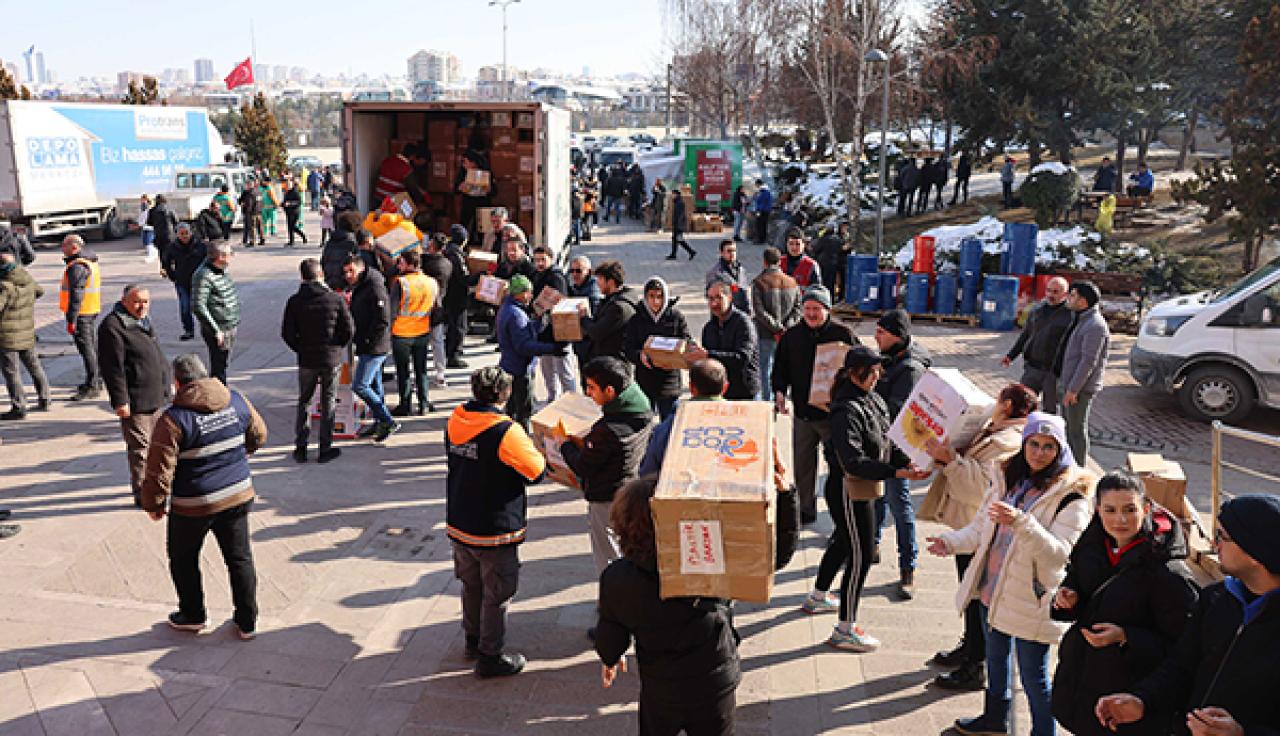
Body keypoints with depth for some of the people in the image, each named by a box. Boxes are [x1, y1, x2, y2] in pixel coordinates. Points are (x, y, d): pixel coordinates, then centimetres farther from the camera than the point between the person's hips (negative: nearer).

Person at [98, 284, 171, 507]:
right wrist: (120, 400, -21)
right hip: (135, 401, -9)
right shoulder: (112, 326, -15)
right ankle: (142, 494, 7)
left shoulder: (143, 321, 15)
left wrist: (165, 384, 26)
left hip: (155, 398, 9)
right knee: (140, 446, -2)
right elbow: (112, 368, -19)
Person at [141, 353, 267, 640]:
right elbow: (259, 435, 12)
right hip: (238, 495, 4)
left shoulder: (173, 420, -18)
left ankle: (193, 615, 35)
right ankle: (247, 622, 21)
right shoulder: (237, 401, -4)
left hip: (192, 506, -4)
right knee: (240, 557, 14)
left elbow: (159, 470, -17)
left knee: (183, 559, 21)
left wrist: (154, 505, -1)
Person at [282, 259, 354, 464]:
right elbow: (349, 330, -7)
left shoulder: (294, 301, -5)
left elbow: (287, 333, -4)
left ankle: (300, 447, 16)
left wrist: (301, 349, 11)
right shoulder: (336, 299, -9)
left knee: (303, 402, 15)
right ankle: (325, 449, 12)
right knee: (328, 403, 9)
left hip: (306, 360, 1)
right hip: (332, 359, -1)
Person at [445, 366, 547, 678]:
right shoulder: (506, 431, -23)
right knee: (497, 594, 9)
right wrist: (536, 450, 5)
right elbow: (537, 471, -15)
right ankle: (490, 656, 20)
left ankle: (473, 639, 41)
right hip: (495, 530, -7)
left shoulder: (455, 422, -2)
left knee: (472, 585, 24)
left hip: (458, 523, 7)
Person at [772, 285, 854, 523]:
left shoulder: (843, 334, -5)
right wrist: (779, 391, -4)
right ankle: (805, 510, 30)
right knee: (802, 465, 14)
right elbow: (780, 368, 13)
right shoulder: (791, 336, 6)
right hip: (802, 412, 4)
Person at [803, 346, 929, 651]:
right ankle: (845, 630, 9)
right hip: (848, 491, -10)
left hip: (862, 489, 10)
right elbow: (853, 461, -31)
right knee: (860, 557, -3)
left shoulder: (873, 400, 5)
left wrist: (906, 461, -9)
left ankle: (817, 597, 47)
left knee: (844, 542, 26)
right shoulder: (847, 410, -24)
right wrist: (895, 472, -35)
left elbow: (887, 442, 9)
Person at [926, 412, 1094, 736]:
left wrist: (1021, 522, -39)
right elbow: (981, 527, 11)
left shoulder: (1070, 496, -16)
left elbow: (1059, 553, -26)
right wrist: (951, 542, -6)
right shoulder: (1007, 478, 4)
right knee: (996, 658, 26)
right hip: (992, 589, 7)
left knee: (1033, 677, 4)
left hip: (1032, 600, -7)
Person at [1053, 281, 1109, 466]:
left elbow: (1088, 361, -24)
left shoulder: (1095, 326, -20)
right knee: (1068, 427, 20)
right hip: (1069, 385, 10)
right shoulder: (1081, 320, 13)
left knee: (1077, 430, -1)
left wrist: (1073, 389, -23)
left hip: (1080, 388, -10)